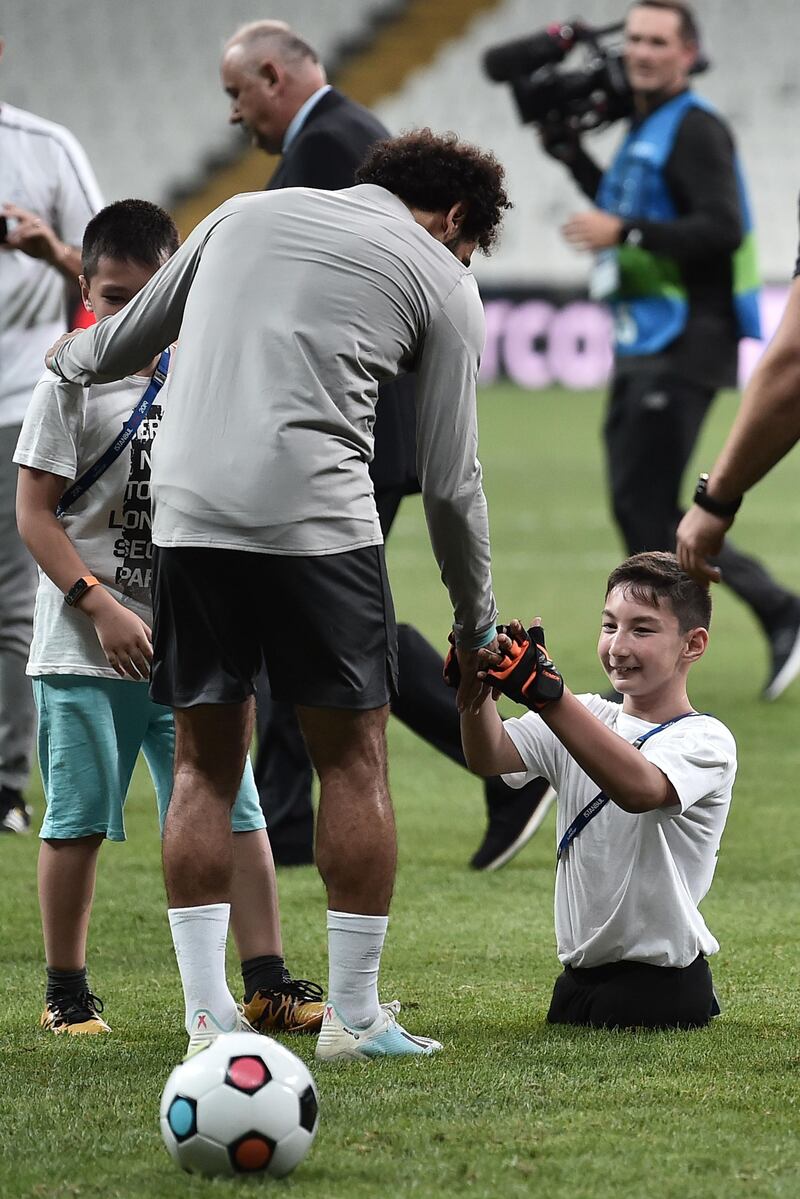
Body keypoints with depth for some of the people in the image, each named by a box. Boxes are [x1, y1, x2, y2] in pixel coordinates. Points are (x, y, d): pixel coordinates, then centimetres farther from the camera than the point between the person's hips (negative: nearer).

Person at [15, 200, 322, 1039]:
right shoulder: (73, 382, -5)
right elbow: (35, 509, -8)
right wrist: (102, 606, -16)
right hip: (86, 652, -4)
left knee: (235, 813, -1)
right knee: (77, 822, 2)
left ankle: (267, 983, 2)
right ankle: (66, 992, 14)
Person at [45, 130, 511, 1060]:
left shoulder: (244, 212, 21)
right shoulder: (441, 280, 10)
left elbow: (130, 337, 30)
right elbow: (449, 481, 9)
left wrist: (73, 358, 53)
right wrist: (476, 627, 19)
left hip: (188, 519, 4)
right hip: (317, 521, -4)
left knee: (205, 765, 11)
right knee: (353, 762, 7)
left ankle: (207, 1016, 8)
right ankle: (354, 1018, 7)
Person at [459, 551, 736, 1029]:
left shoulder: (706, 740, -10)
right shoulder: (585, 719, 10)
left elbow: (641, 788, -33)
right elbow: (489, 757, -7)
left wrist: (544, 691, -41)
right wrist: (475, 682, -28)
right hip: (581, 968, 6)